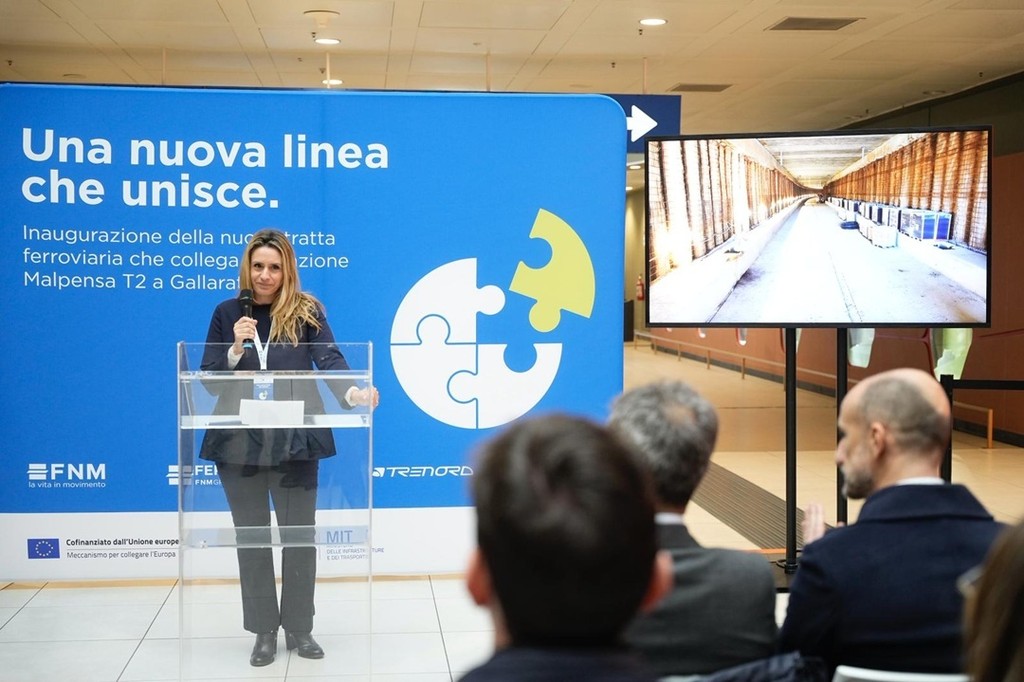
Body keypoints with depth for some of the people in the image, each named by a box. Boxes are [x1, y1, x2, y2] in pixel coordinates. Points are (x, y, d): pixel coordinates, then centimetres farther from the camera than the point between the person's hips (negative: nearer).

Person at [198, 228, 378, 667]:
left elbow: (330, 358, -13)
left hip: (295, 442, -1)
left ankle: (299, 628, 22)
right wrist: (236, 348, -15)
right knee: (251, 537, 9)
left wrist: (352, 392, -32)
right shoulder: (227, 313, 4)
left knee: (300, 534, 7)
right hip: (239, 442, 1)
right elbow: (210, 380, 3)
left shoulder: (306, 311, 0)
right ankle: (264, 632, 20)